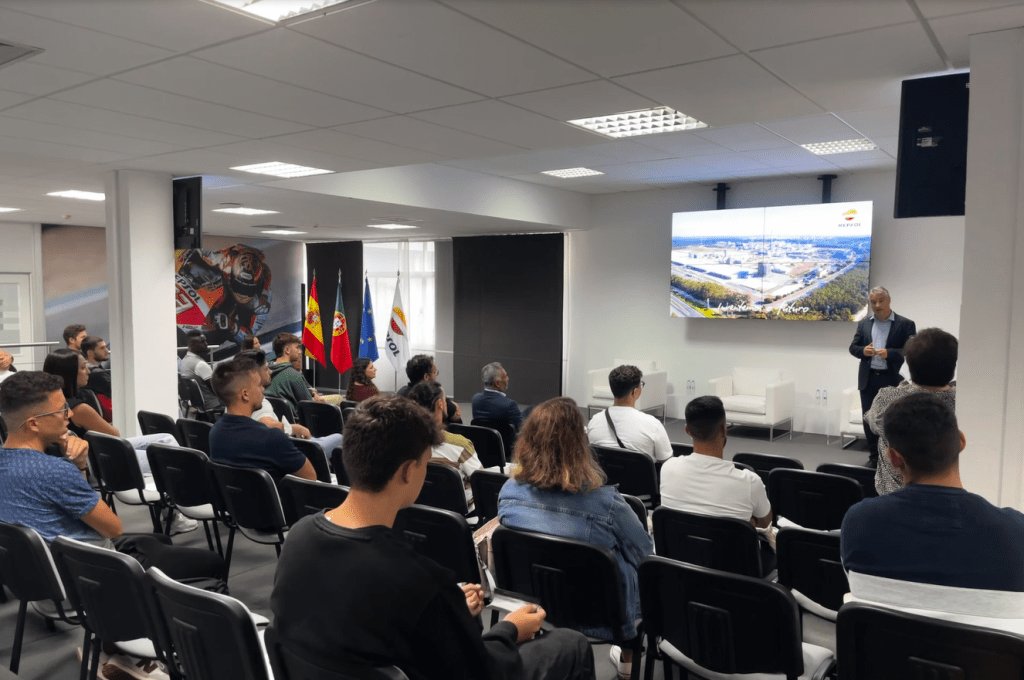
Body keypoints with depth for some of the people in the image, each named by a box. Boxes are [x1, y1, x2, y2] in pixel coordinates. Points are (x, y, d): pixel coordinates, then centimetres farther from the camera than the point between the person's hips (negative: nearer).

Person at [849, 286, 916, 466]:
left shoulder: (905, 324, -2)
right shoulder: (864, 323, 11)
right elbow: (853, 347, 11)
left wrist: (889, 353, -23)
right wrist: (863, 350, -11)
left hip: (892, 380, -4)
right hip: (868, 379, 4)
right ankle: (873, 456, 20)